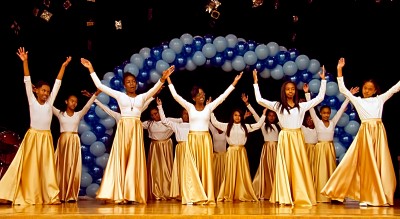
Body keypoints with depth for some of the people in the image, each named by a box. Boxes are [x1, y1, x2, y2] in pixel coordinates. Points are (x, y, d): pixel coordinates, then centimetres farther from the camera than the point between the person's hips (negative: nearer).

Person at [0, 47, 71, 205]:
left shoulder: (49, 102, 6)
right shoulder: (32, 101, 1)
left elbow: (57, 83, 7)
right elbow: (27, 82, -6)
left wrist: (63, 66, 6)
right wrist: (25, 62, -13)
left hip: (46, 137, 2)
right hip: (32, 136, -2)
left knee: (47, 167, 4)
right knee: (30, 167, 1)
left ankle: (50, 196, 7)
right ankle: (28, 197, 6)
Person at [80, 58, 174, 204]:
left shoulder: (142, 97, 12)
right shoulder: (119, 95, 9)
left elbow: (155, 89, -3)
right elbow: (100, 85, 6)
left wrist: (163, 78, -20)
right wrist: (91, 69, 4)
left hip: (136, 129, 1)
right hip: (122, 129, -1)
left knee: (135, 161, -1)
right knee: (120, 160, -4)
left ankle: (133, 194, 1)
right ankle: (119, 195, -3)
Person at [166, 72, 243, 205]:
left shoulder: (209, 107, 6)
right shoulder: (189, 107, 4)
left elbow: (223, 97, 3)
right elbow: (176, 96, 0)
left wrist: (234, 83, 1)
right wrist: (169, 81, -2)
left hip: (205, 139, 1)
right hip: (192, 139, -1)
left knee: (205, 167, 1)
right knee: (191, 167, -2)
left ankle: (206, 197, 4)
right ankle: (191, 197, -1)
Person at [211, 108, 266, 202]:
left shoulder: (246, 126, 10)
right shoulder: (227, 126, 7)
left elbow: (258, 125, 12)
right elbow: (215, 122, 5)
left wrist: (263, 114, 9)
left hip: (241, 151, 1)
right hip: (231, 151, -1)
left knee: (242, 173, 2)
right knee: (230, 173, 0)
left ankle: (243, 195, 7)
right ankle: (228, 195, 4)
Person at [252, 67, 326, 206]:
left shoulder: (302, 106, 8)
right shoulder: (278, 105, 5)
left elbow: (320, 97, 9)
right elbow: (259, 100, 0)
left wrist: (323, 80, 6)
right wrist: (256, 82, 0)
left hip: (297, 138, 1)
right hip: (284, 138, -1)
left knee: (299, 166, 1)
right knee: (285, 166, 0)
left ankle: (301, 197, 6)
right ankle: (285, 198, 1)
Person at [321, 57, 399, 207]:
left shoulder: (380, 99, 16)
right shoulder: (357, 100, 14)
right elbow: (342, 89, 9)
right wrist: (339, 70, 5)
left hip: (379, 131, 2)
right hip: (365, 132, -1)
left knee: (381, 164, 2)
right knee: (366, 164, -2)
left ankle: (382, 197, 7)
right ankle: (367, 198, 2)